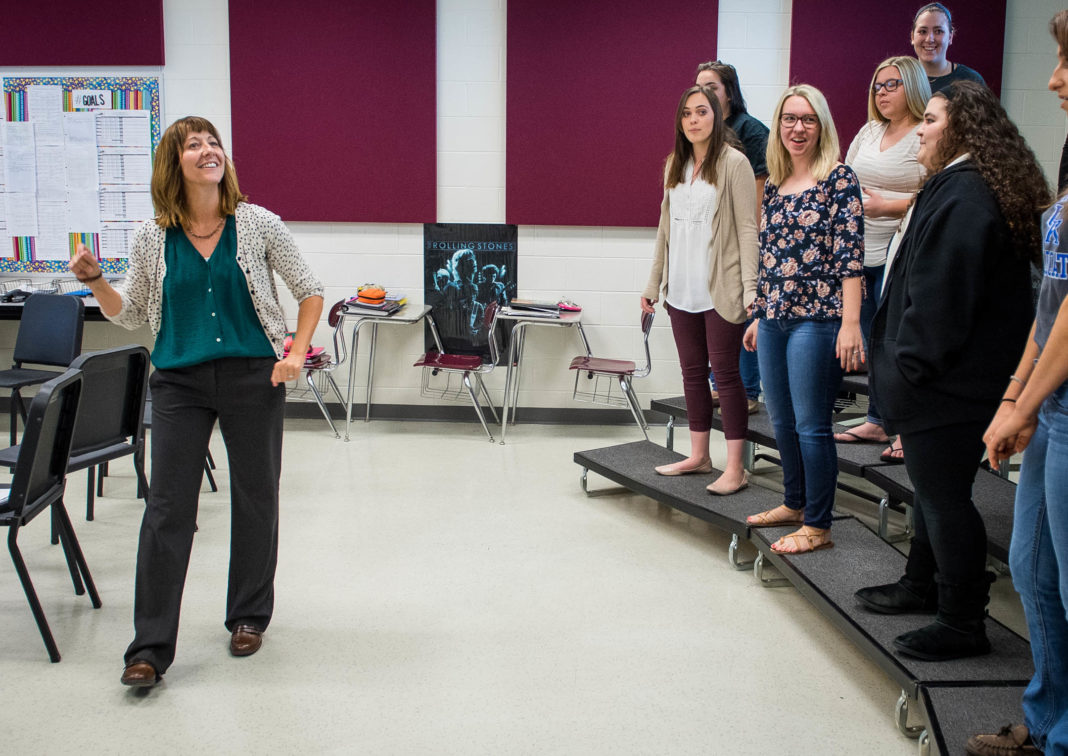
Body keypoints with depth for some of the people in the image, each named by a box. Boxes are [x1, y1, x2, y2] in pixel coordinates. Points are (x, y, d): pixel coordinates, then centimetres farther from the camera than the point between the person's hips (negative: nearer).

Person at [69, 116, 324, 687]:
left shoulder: (258, 225, -3)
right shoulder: (152, 239, 1)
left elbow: (310, 294, 6)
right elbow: (133, 314, 11)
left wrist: (296, 354, -6)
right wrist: (95, 282, -6)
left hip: (253, 379, 0)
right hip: (180, 383, 1)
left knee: (255, 499, 9)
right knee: (167, 507, -3)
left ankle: (248, 617, 30)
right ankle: (150, 648, 3)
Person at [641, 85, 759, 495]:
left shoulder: (734, 163, -6)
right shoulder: (674, 165, 12)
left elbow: (747, 228, -10)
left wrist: (750, 288, -16)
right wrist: (654, 282, 16)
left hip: (720, 289, -6)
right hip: (682, 288, 6)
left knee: (725, 372, -3)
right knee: (692, 371, 12)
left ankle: (734, 468, 2)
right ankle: (698, 455, 23)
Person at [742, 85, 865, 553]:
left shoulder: (839, 180, -6)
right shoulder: (774, 185, 13)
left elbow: (850, 256, -12)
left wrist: (850, 323, -18)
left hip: (816, 318, -7)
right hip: (774, 319, 7)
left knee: (811, 425, -3)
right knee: (782, 421, 14)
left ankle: (817, 525, 7)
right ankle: (794, 504, 30)